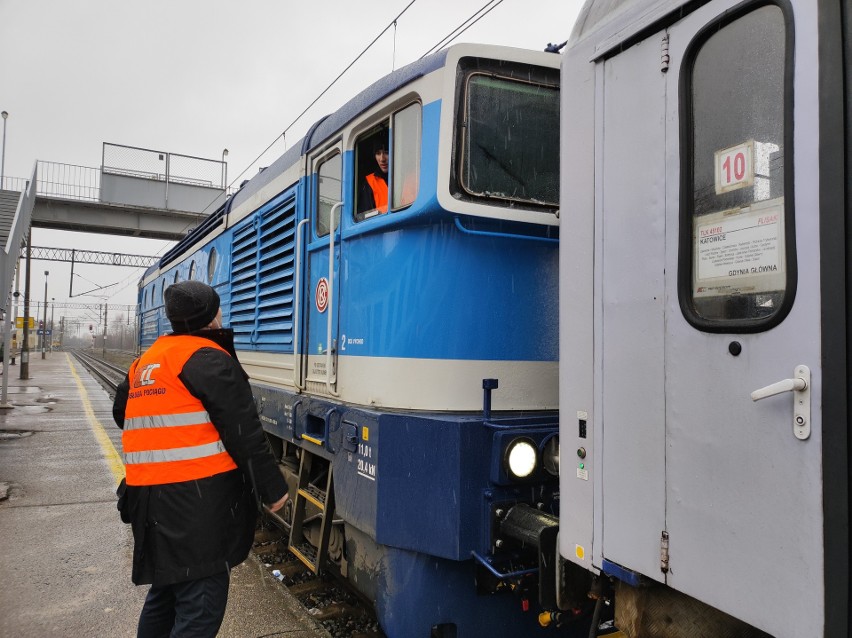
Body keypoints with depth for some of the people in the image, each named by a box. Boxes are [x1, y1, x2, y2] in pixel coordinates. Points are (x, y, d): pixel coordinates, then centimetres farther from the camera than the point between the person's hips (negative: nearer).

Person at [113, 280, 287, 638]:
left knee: (166, 589, 23)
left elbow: (121, 413, 31)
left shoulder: (144, 362, 15)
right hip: (197, 499, -9)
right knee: (200, 604, -2)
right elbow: (243, 433, -14)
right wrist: (273, 487, -9)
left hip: (148, 497, 9)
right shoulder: (208, 358, -11)